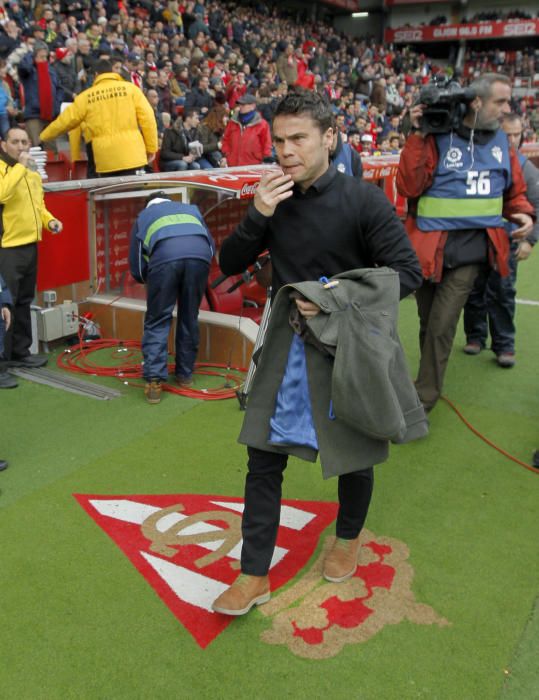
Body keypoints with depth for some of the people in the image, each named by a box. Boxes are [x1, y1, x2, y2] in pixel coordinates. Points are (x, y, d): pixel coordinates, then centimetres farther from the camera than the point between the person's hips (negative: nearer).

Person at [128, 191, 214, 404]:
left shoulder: (143, 216, 35)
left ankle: (154, 381, 1)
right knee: (189, 319, 17)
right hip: (200, 255, 2)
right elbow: (211, 245, 37)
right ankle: (185, 374, 25)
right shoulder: (191, 209, 40)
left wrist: (152, 281, 50)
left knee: (157, 321, 10)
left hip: (164, 257, -2)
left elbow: (137, 269, 30)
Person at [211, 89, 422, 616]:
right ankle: (254, 576, 17)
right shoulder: (275, 199, -2)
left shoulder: (363, 201, -14)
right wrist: (258, 216, -17)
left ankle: (348, 537, 44)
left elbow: (407, 272, -13)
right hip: (286, 345, 3)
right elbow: (229, 265, -1)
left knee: (354, 455, 14)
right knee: (264, 458, 3)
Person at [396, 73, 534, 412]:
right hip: (432, 245, -2)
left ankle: (423, 399, 7)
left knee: (442, 327, -5)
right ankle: (428, 381, 33)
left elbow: (514, 191, 18)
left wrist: (523, 213, -3)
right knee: (429, 324, 12)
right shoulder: (438, 137, -6)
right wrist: (418, 137, -19)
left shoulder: (501, 141, 8)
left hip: (472, 247, 2)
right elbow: (409, 187, -15)